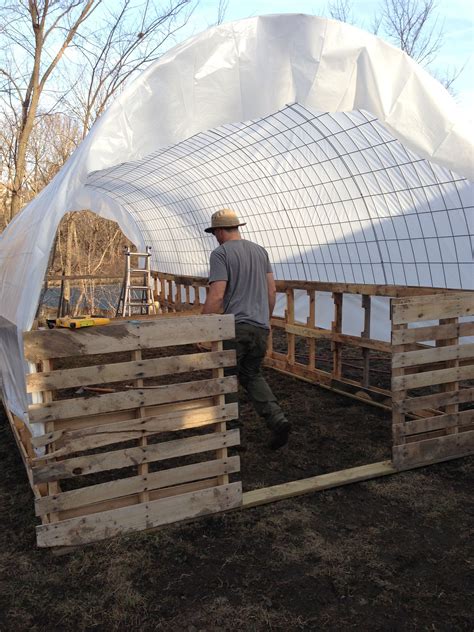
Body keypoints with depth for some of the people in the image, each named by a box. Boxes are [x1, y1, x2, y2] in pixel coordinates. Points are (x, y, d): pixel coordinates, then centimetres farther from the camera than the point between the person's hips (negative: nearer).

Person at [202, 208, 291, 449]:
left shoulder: (220, 253, -8)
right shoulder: (260, 251, 13)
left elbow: (216, 296, -17)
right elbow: (272, 290, 15)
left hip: (234, 327, -7)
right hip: (260, 327, 7)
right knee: (252, 375, 20)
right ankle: (277, 420, 5)